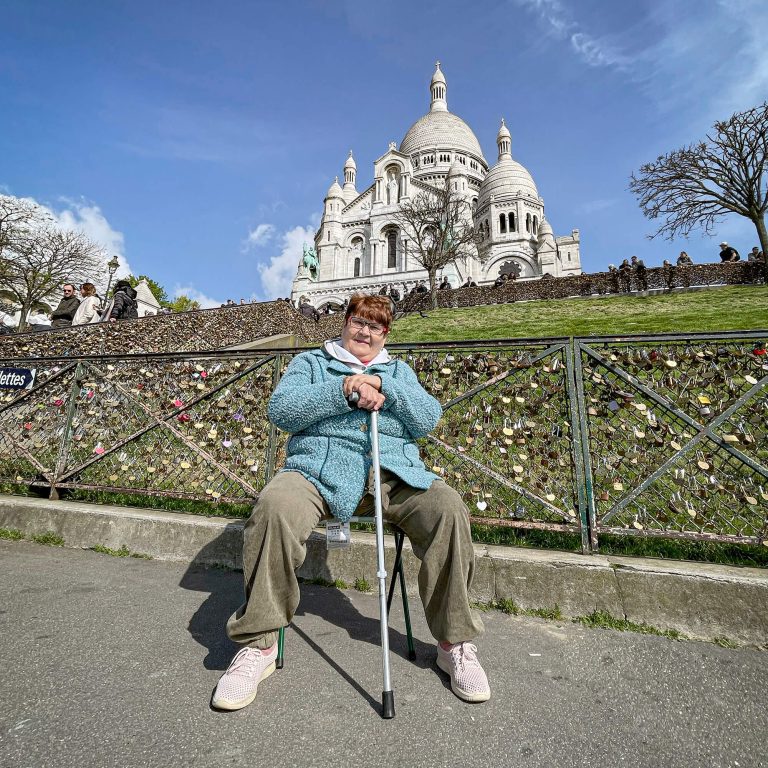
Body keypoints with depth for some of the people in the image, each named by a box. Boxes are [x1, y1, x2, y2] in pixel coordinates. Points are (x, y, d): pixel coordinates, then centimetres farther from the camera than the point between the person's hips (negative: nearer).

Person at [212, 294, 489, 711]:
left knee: (448, 508, -24)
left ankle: (455, 642, -5)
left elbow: (428, 419, 7)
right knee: (274, 508, -32)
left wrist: (382, 386, -8)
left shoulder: (398, 370, 24)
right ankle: (257, 643, -11)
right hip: (321, 469, -1)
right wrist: (344, 391, -12)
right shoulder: (311, 362, 18)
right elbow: (280, 410, -1)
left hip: (393, 473, 2)